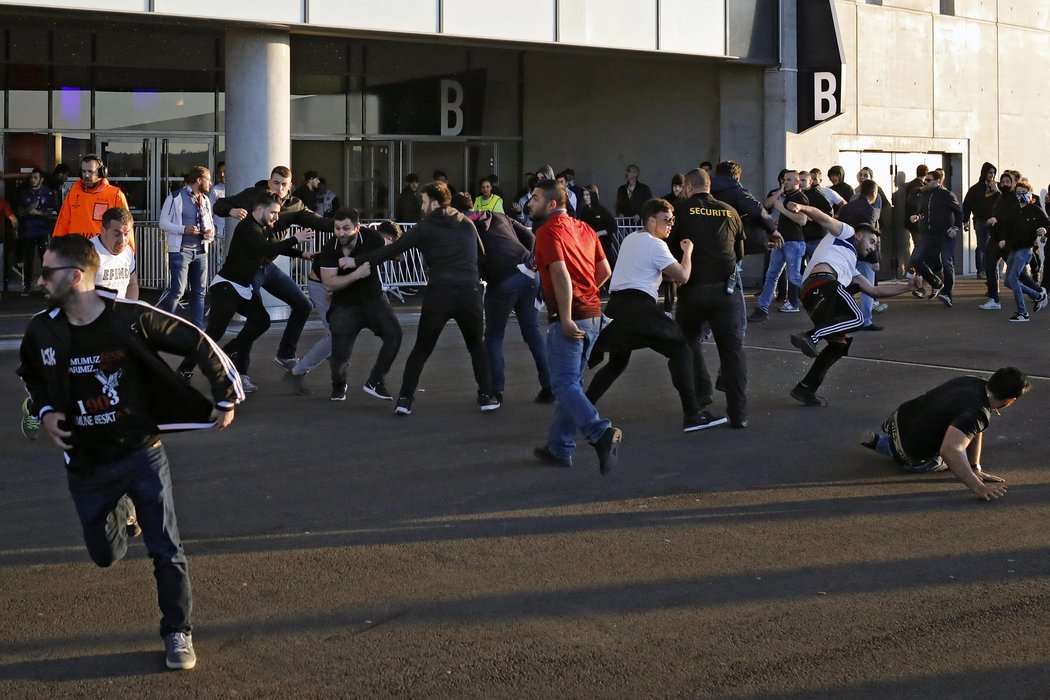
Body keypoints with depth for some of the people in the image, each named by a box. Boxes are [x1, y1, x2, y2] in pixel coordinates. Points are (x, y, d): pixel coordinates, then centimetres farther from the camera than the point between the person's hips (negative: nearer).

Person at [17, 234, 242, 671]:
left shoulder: (131, 318, -18)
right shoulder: (42, 331, -6)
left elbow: (197, 344, -9)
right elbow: (31, 375, 16)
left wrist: (226, 396, -6)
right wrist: (46, 411, -2)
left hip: (142, 454, -3)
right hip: (86, 466, 3)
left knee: (166, 551, -5)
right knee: (106, 555, 15)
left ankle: (178, 633, 15)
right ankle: (121, 514, 49)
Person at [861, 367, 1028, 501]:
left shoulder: (974, 382, -7)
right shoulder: (978, 414, -33)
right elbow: (949, 450, -45)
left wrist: (974, 469, 2)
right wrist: (978, 487, -44)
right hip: (912, 457, -7)